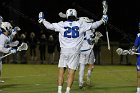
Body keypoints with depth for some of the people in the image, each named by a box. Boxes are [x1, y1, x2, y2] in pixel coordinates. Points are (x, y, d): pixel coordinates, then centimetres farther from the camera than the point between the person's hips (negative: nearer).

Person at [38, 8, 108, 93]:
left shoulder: (62, 25, 0)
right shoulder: (80, 24, -1)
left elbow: (49, 26, 8)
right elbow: (93, 25, 9)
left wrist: (42, 20, 26)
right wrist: (102, 20, 25)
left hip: (64, 50, 1)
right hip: (75, 51, -1)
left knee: (61, 72, 6)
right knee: (71, 73, 0)